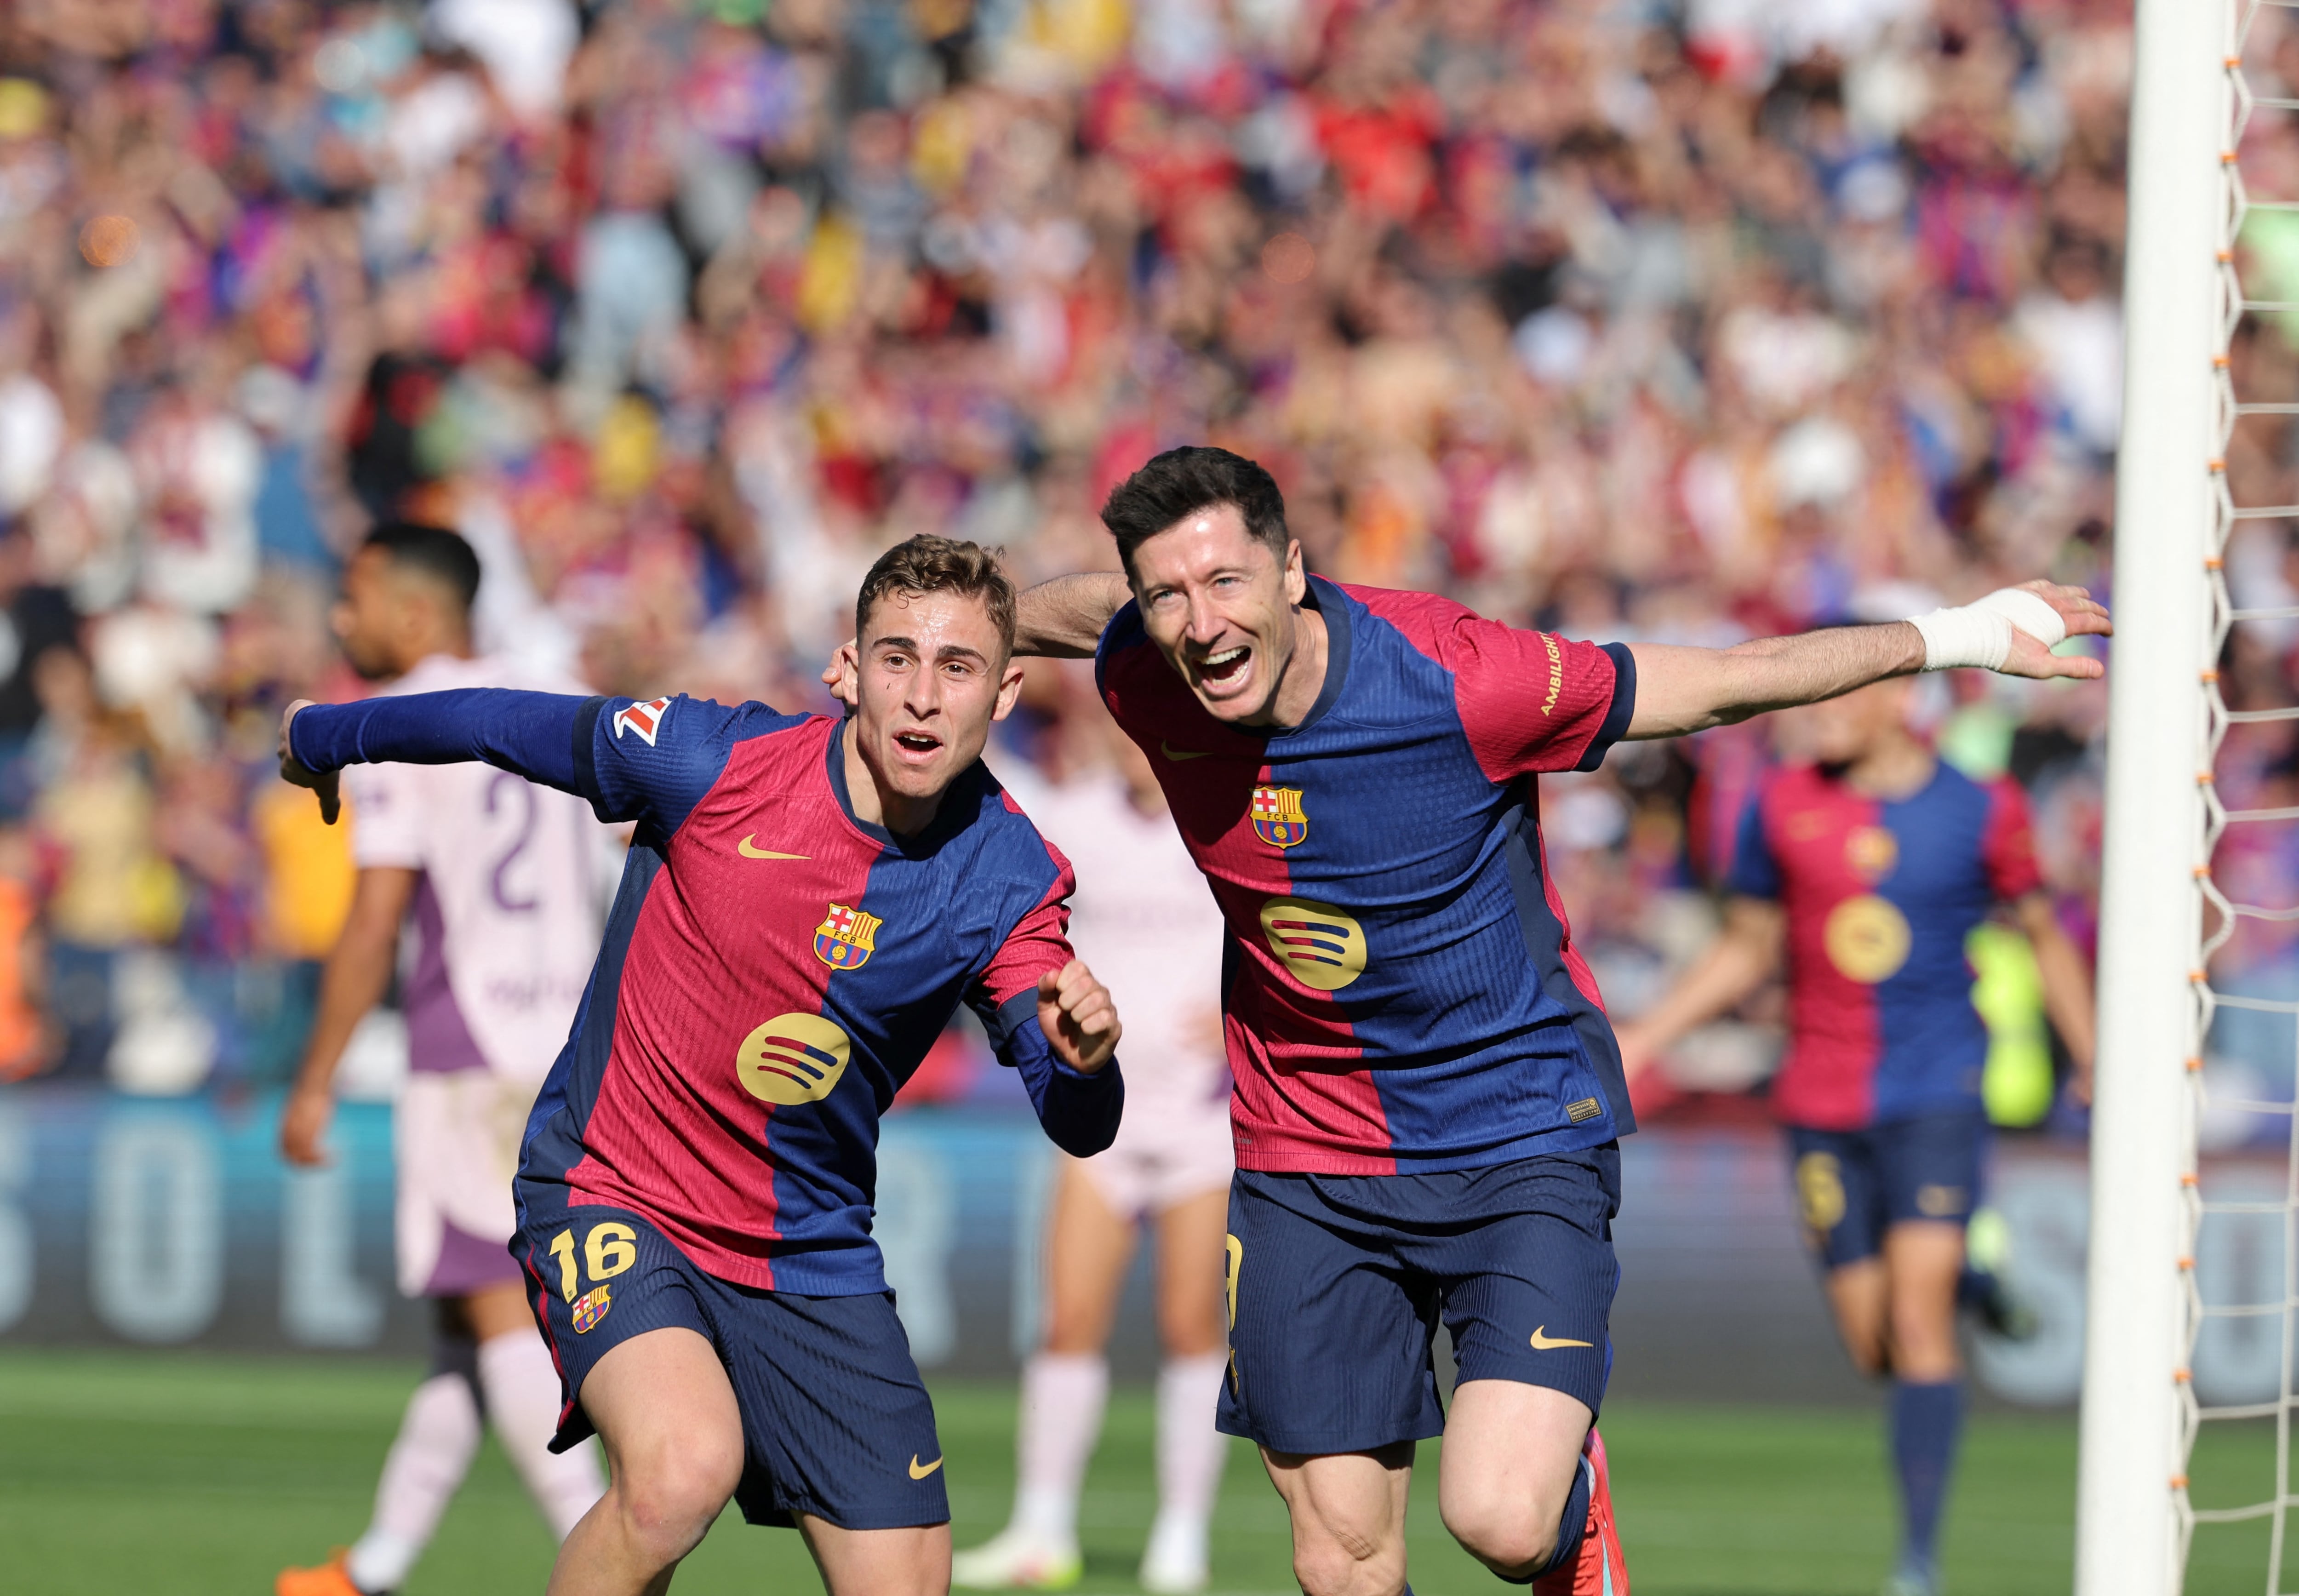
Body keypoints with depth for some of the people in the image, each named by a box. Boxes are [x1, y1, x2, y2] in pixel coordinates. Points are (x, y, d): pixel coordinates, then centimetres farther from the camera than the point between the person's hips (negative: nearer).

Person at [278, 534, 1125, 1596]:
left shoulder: (1007, 880, -10)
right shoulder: (708, 761, -18)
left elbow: (1076, 1127, -13)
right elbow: (503, 726, -1)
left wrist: (1083, 1063, -37)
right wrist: (325, 737, 16)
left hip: (812, 1259, 4)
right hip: (610, 1193, -4)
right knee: (685, 1468, -33)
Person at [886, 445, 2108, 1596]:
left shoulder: (1453, 681, -23)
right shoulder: (1144, 679, -11)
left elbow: (1723, 682, -12)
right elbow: (1067, 607, 15)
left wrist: (1952, 637, -10)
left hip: (1521, 1131, -4)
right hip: (1306, 1155, 4)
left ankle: (1575, 1495, 17)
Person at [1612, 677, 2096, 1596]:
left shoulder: (1979, 812, -2)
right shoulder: (1781, 807, 3)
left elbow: (2045, 937, 12)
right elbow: (1747, 950, 14)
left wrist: (2096, 1067, 13)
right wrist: (1642, 1040, 6)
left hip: (1936, 1089, -3)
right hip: (1823, 1101, 3)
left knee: (1918, 1313, -16)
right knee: (1871, 1343, 3)